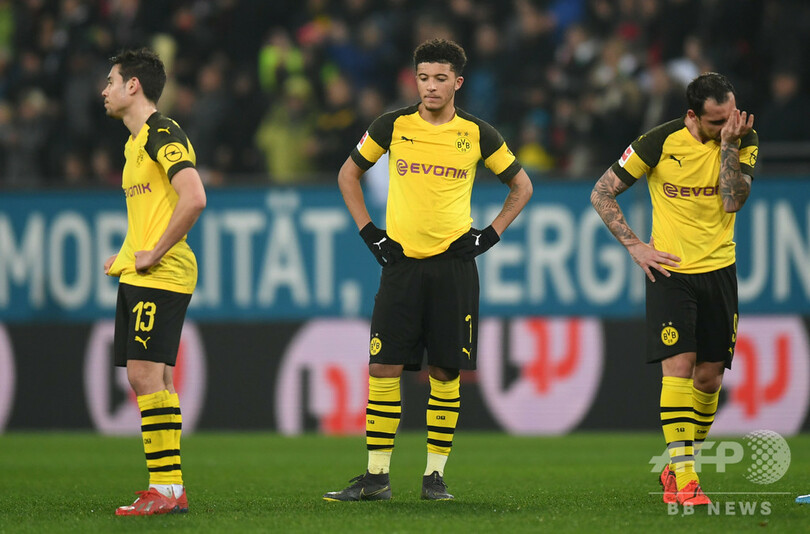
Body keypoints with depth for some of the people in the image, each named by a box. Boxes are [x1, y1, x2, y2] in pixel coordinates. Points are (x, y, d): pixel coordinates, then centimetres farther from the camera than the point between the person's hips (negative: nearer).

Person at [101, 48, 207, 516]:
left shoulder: (163, 135, -11)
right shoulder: (138, 140, 20)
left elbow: (194, 199, -24)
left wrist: (154, 253, -19)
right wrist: (128, 253, 18)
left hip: (160, 277, -10)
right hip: (137, 278, 10)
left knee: (146, 373, -14)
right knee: (152, 377, 8)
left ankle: (167, 489, -15)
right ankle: (169, 489, 9)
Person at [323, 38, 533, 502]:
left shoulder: (477, 134, 2)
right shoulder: (392, 126, 2)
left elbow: (522, 187, 14)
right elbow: (349, 174, 16)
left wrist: (490, 236, 4)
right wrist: (369, 232, 7)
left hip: (454, 264, 0)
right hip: (401, 263, 0)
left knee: (446, 371, 0)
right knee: (384, 368, -5)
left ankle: (435, 474, 8)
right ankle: (377, 476, 0)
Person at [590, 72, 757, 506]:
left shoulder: (744, 139, -2)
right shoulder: (661, 142, -11)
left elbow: (733, 200, -16)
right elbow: (602, 193, -2)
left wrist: (729, 144, -20)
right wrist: (634, 246, -7)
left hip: (719, 270, 3)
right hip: (670, 270, -3)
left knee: (710, 376, 5)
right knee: (678, 365, -15)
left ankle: (677, 467, 23)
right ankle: (683, 478, -17)